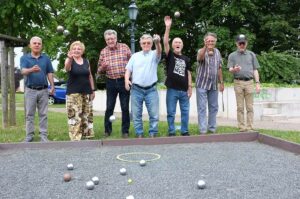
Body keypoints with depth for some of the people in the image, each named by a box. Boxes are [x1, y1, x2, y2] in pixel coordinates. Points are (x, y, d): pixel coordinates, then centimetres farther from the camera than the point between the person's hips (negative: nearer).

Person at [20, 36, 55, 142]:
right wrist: (31, 70, -39)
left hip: (43, 90, 1)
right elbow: (23, 71, -17)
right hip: (30, 90, -1)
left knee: (43, 114, 5)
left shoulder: (46, 58, 7)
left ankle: (44, 135, 10)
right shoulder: (24, 58, 0)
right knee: (29, 114, 4)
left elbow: (50, 73, 8)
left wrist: (52, 86, -1)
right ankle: (29, 135, 11)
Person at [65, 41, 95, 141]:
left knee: (86, 114, 9)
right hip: (73, 92, -4)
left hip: (86, 92, 5)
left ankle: (86, 134, 19)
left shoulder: (86, 61, 10)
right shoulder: (69, 60, -4)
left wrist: (93, 90, 11)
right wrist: (70, 58, -48)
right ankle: (75, 137, -6)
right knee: (75, 115, -10)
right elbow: (67, 69, -27)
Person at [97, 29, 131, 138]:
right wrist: (103, 67, -10)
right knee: (109, 107, 6)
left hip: (124, 81, -2)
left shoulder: (124, 47, 1)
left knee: (125, 108, 4)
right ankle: (107, 130, 19)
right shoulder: (103, 52, 7)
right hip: (111, 82, 2)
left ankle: (125, 131, 15)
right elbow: (99, 70, 13)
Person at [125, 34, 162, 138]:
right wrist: (126, 80, -10)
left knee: (154, 114, 2)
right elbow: (128, 70, 10)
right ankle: (139, 135, 18)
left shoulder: (154, 54, 2)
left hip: (151, 90, -2)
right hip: (136, 89, 2)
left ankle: (152, 134, 15)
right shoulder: (135, 56, 10)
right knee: (136, 114, 7)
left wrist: (158, 43, -44)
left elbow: (159, 51, -21)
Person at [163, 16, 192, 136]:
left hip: (184, 90, 3)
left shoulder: (186, 59, 11)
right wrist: (168, 28, -21)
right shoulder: (170, 55, 1)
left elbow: (188, 73, 12)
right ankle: (171, 132, 13)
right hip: (172, 89, -3)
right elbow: (165, 42, -12)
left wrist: (190, 87, 5)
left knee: (185, 112, 8)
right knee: (171, 113, 3)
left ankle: (185, 131, 19)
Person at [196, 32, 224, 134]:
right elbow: (199, 58, -35)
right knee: (202, 108, -3)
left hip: (214, 85, 5)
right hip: (202, 84, -5)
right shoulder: (201, 51, -9)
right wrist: (205, 47, -51)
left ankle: (212, 128, 21)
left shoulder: (217, 52, 7)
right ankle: (203, 130, 1)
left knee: (214, 107, 10)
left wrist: (221, 82, 12)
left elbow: (219, 68, 14)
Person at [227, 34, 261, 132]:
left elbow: (255, 70, 12)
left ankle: (250, 127, 3)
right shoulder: (232, 55, 10)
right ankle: (241, 127, 4)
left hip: (249, 82, 1)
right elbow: (230, 69, 1)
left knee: (250, 107, 0)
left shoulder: (251, 54, 14)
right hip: (238, 82, -1)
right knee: (240, 107, 1)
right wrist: (234, 69, -23)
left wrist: (257, 83, 2)